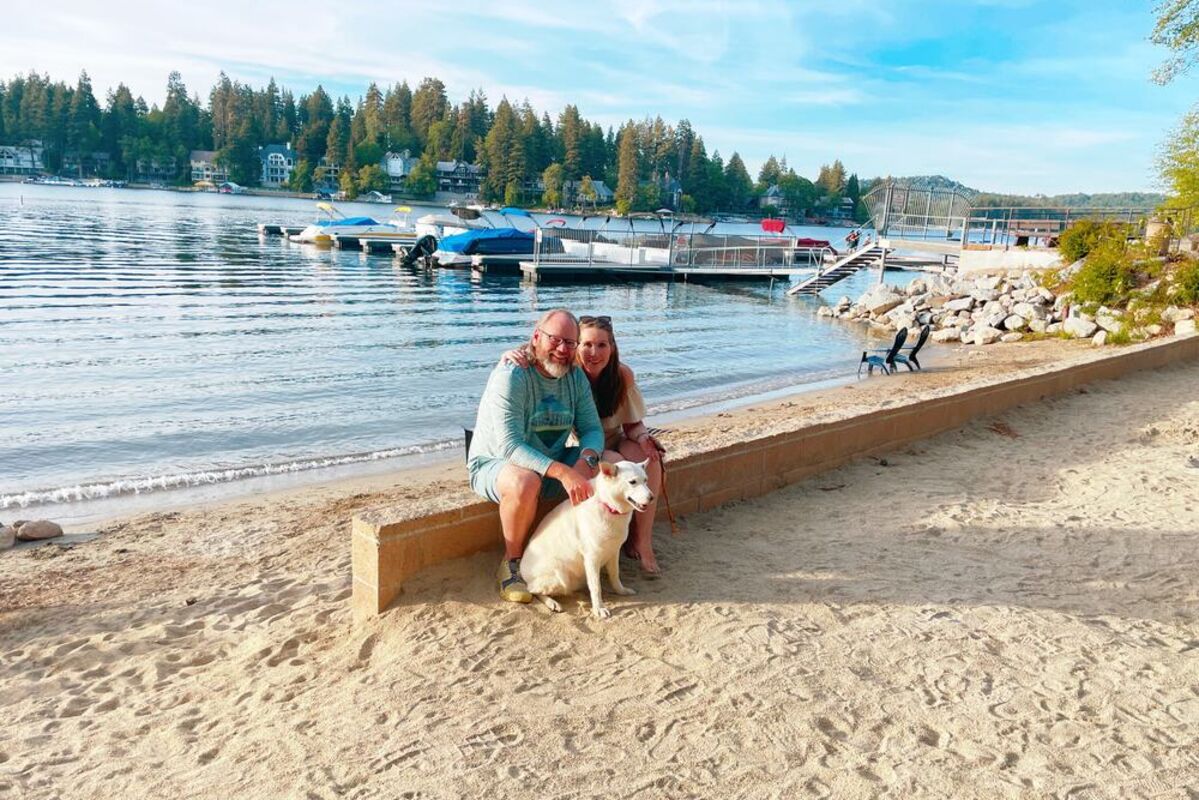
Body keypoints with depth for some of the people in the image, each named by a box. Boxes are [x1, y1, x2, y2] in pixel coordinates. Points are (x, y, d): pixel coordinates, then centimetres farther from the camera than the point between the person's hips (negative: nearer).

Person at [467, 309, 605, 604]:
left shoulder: (576, 376, -1)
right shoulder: (510, 375, -23)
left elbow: (591, 429, -3)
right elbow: (509, 446, -32)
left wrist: (585, 461, -28)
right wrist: (563, 472, -42)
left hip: (550, 461, 6)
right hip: (494, 464, -6)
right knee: (525, 481, -40)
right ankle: (512, 562, -15)